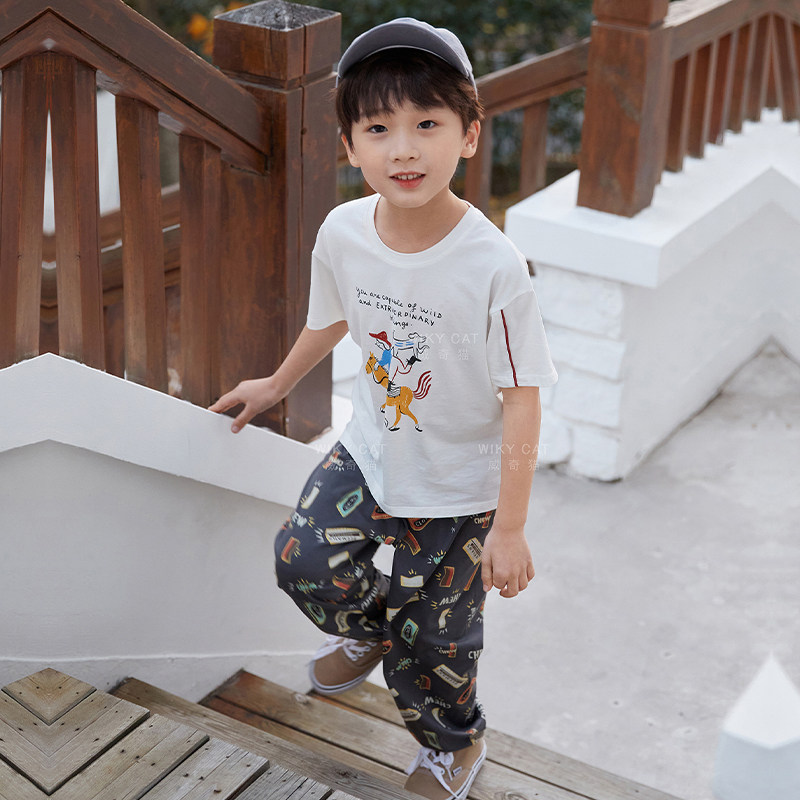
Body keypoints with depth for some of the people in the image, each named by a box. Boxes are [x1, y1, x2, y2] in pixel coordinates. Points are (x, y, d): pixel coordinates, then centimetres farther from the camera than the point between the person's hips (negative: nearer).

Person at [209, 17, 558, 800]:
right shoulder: (343, 232, -14)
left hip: (457, 487, -4)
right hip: (369, 453, 4)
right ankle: (368, 628, 30)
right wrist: (277, 384, 25)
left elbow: (521, 396, -22)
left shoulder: (492, 266, -29)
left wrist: (509, 528, -20)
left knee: (429, 641, 9)